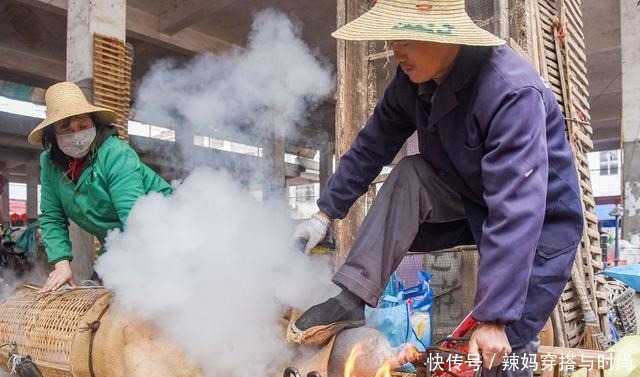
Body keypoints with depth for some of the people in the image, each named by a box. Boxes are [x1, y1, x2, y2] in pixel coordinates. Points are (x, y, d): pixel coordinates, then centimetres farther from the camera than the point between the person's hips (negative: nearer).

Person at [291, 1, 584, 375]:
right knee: (410, 175, -21)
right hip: (473, 202, 6)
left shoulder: (512, 93, -34)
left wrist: (494, 317, -36)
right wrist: (325, 214, -1)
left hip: (541, 221, -5)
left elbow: (516, 211, -37)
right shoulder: (413, 80, -12)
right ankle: (352, 301, -18)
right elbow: (372, 146, -2)